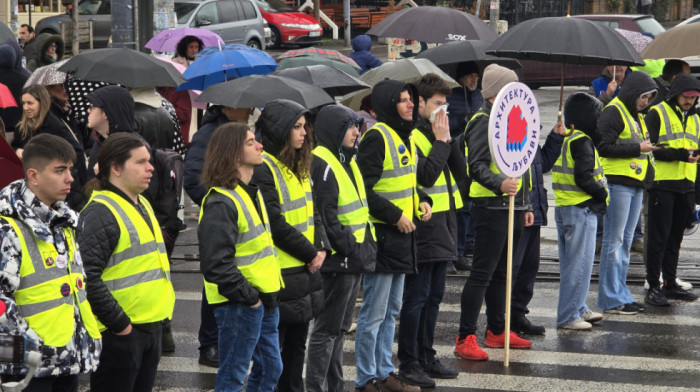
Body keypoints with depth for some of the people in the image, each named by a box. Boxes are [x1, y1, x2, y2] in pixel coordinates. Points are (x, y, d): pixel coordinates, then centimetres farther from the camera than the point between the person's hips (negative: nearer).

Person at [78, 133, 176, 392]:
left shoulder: (142, 205, 15)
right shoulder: (100, 213, -15)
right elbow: (87, 278, -24)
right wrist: (119, 323, -20)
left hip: (151, 327, 9)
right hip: (119, 333, -9)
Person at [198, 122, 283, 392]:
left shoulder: (252, 192, 13)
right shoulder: (221, 203, -19)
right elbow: (216, 264, -26)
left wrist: (270, 292, 14)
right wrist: (248, 296, -20)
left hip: (263, 298, 10)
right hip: (238, 306, -10)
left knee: (270, 368, 17)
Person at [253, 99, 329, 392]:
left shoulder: (299, 166, 13)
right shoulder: (262, 169, -16)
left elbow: (312, 211, 15)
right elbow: (276, 225, -20)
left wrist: (320, 248, -2)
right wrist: (310, 254, -12)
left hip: (305, 270, 9)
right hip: (279, 275, -9)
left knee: (296, 345, 16)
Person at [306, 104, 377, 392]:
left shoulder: (347, 160, 16)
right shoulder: (322, 165, -16)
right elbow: (326, 216, -21)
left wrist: (367, 246, 15)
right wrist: (348, 249, -21)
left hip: (354, 257, 10)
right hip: (337, 260, -10)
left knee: (339, 328, 16)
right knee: (327, 328, -4)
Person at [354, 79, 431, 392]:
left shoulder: (405, 137, 14)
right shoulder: (376, 137, -15)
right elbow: (364, 190, -19)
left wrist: (420, 201, 7)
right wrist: (395, 216, -18)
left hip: (402, 235, 10)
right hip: (382, 235, -10)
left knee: (391, 310, 16)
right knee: (374, 313, -3)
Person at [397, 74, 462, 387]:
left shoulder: (437, 131, 14)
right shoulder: (410, 135, -12)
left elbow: (460, 168, 7)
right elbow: (426, 175, -22)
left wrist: (448, 138, -4)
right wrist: (440, 141, -14)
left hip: (443, 222, 9)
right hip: (423, 225, -9)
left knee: (433, 296, 14)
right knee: (416, 296, -4)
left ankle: (426, 357, 23)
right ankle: (408, 364, 1)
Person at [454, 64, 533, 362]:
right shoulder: (483, 121, -11)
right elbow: (477, 166, -21)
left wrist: (525, 204, 23)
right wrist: (499, 184, -38)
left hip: (513, 208, 9)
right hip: (492, 206, -9)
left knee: (501, 271, 16)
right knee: (482, 273, -9)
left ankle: (497, 331, 26)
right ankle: (465, 339, -8)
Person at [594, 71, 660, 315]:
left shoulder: (636, 115, 20)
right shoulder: (613, 112, -10)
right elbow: (603, 146, -19)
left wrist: (645, 147, 8)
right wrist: (637, 149, -17)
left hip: (635, 185, 9)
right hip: (618, 183, -9)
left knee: (625, 242, 12)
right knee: (614, 241, -6)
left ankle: (621, 295, 18)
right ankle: (612, 300, -3)